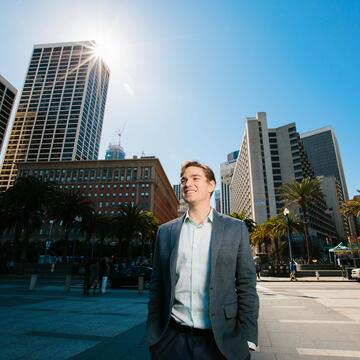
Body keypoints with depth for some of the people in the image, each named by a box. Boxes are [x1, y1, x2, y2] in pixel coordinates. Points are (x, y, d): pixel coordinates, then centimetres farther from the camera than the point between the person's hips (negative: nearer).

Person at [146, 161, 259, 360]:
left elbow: (246, 287, -2)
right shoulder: (165, 231, 1)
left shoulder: (235, 228, -3)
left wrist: (246, 338, -7)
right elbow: (157, 287, 5)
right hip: (172, 338, 2)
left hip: (221, 341, -1)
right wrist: (153, 336, 3)